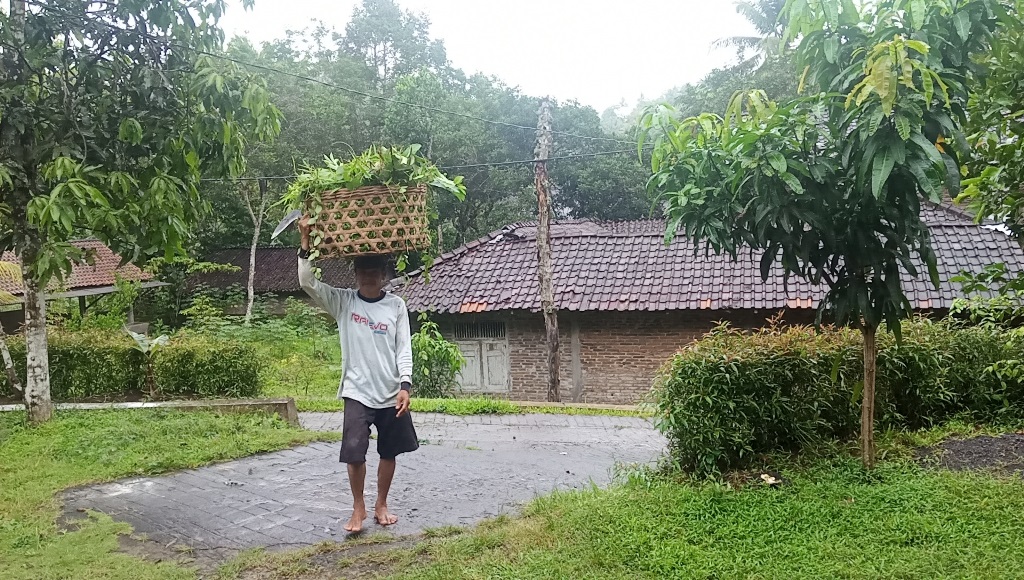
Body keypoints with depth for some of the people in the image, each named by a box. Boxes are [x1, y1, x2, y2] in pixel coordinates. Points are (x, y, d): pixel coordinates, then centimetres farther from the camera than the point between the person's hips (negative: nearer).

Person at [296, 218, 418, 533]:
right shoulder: (343, 301, 0)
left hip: (391, 392, 1)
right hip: (358, 391, -1)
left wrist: (405, 385, -11)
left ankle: (381, 505, 29)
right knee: (354, 452, -8)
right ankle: (358, 508, 13)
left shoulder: (396, 305, 0)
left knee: (389, 452, 10)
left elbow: (404, 348, -1)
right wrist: (306, 242, -18)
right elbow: (308, 283, -10)